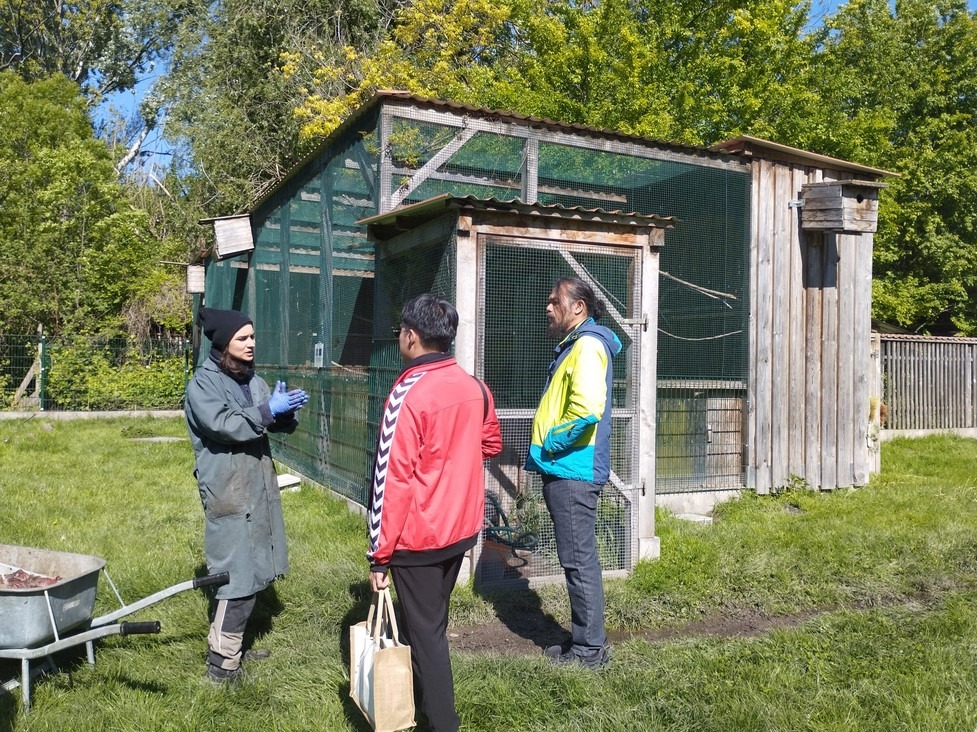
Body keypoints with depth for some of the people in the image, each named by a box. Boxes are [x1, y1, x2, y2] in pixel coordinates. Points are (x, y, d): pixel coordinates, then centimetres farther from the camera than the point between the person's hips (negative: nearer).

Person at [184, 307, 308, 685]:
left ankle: (229, 641, 31)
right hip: (228, 492, -8)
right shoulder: (203, 383, -8)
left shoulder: (252, 379, 13)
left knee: (253, 568, 15)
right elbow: (222, 425, -22)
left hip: (258, 485, 8)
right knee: (238, 574, -9)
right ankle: (222, 663, 2)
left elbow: (276, 424, 11)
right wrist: (268, 410, -24)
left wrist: (286, 412, -10)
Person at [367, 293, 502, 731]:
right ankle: (428, 695, 42)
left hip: (418, 536, -7)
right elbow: (491, 445, 16)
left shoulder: (408, 395, -20)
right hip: (461, 528, 7)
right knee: (433, 620, 24)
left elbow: (392, 482, -20)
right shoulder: (474, 387, -1)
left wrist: (379, 555, -14)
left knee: (424, 631, 6)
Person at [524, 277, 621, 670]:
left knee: (579, 561, -2)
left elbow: (587, 409, -26)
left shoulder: (587, 345, -14)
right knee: (578, 560, 16)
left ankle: (589, 648, 9)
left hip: (572, 472, -10)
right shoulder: (572, 345, 18)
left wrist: (549, 445, -15)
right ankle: (585, 640, 26)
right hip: (565, 471, 10)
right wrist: (546, 451, 12)